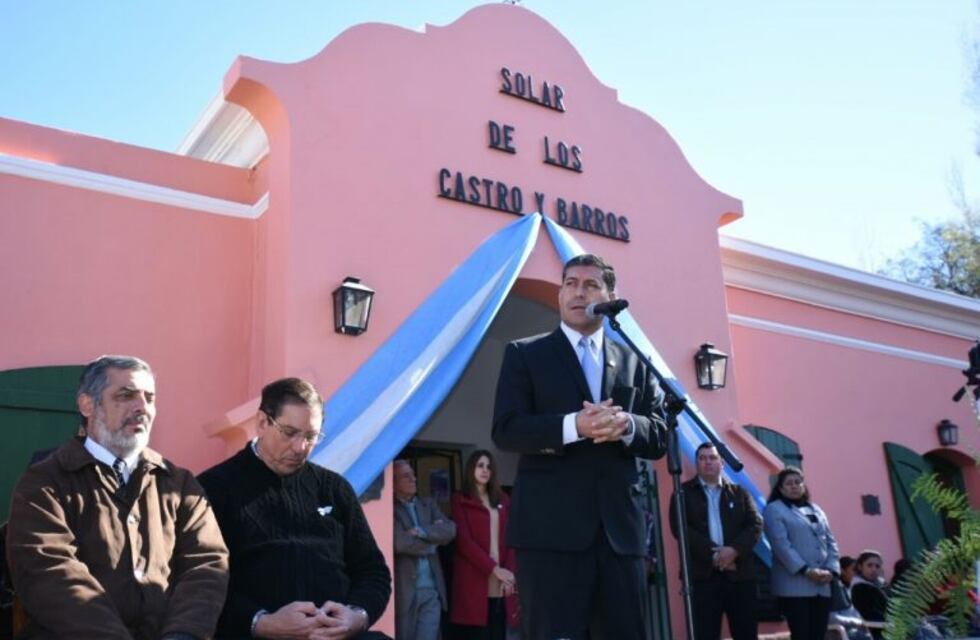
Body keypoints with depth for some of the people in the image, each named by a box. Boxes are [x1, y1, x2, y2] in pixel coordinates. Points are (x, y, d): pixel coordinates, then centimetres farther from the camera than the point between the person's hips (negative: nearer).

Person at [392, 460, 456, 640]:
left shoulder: (428, 504, 13)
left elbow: (450, 530, 0)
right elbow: (400, 542, -17)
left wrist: (421, 531, -12)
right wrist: (433, 540, -2)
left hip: (432, 589, 4)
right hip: (404, 590, -4)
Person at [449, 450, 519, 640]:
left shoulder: (503, 500, 17)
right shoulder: (461, 501, 4)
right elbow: (464, 541, -6)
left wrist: (509, 571, -5)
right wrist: (494, 569, -14)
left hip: (500, 584, 4)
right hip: (474, 582, -4)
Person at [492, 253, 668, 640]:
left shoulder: (635, 362, 17)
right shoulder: (525, 354, 8)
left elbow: (660, 436, 10)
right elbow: (505, 431, -4)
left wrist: (627, 425, -14)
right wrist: (573, 425, -20)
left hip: (620, 525, 3)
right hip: (551, 527, -3)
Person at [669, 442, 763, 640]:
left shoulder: (739, 493, 16)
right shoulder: (684, 492, 9)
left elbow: (756, 524, 3)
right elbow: (680, 527, -4)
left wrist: (734, 550, -14)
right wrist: (713, 554, -14)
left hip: (739, 573, 2)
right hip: (703, 574, -2)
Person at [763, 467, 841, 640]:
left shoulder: (815, 509, 21)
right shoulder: (774, 510, 1)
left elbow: (830, 542, 16)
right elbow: (781, 544, -10)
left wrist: (831, 569, -2)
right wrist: (806, 570, -18)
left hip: (822, 586, 6)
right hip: (794, 585, -6)